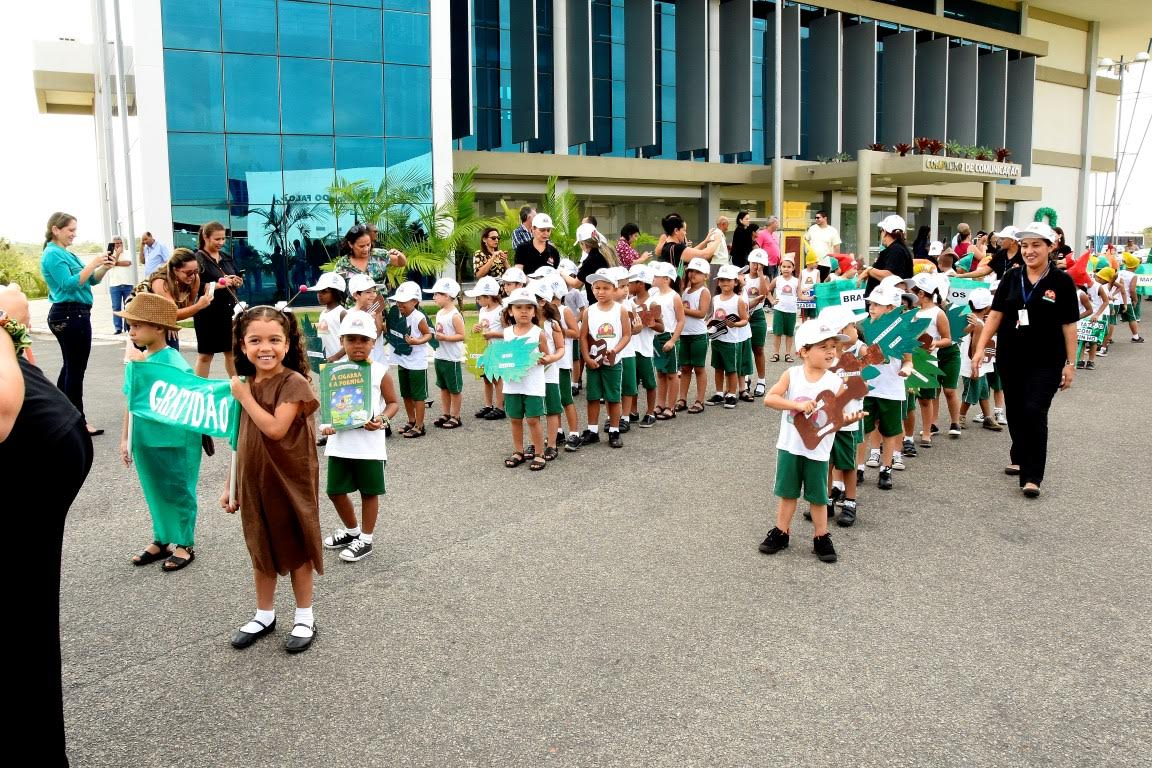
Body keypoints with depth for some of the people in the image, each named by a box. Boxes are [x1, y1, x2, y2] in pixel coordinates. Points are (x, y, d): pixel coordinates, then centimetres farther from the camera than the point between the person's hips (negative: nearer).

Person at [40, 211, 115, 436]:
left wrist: (104, 267, -4)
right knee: (76, 369, -7)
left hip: (68, 316, 10)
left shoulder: (66, 254, 16)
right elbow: (70, 284, -21)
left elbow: (92, 280, 14)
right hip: (72, 316, -10)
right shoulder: (53, 254, -12)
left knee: (70, 367, 17)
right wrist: (92, 264, -21)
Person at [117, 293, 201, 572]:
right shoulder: (136, 360, 2)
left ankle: (184, 544, 24)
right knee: (154, 492, 19)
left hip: (174, 442, -6)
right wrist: (125, 438, 14)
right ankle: (161, 540, 35)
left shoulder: (173, 363, -19)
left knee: (178, 492, 9)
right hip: (144, 440, 6)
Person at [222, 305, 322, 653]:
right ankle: (264, 615, 35)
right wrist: (233, 485, 11)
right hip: (254, 482, 6)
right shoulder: (247, 385, 4)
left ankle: (304, 617, 24)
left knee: (296, 547, 9)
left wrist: (245, 398, -19)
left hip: (289, 481, -6)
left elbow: (276, 429, -27)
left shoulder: (293, 383, -16)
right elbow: (242, 442, 11)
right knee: (261, 547, 18)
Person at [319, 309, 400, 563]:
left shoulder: (379, 372, -8)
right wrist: (326, 423, -9)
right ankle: (351, 530, 37)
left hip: (369, 444, -3)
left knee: (369, 491, 8)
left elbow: (393, 403, 0)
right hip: (339, 443, 4)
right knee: (335, 490, 13)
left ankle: (365, 540, 25)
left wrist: (381, 420, -18)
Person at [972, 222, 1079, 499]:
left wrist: (1071, 363, -4)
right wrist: (980, 348, -5)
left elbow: (1069, 325, -3)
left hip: (1045, 362, -4)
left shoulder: (1061, 282, -5)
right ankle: (1020, 458, 34)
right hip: (1010, 359, 4)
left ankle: (1032, 477, -5)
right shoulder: (1011, 279, 4)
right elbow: (995, 315, 4)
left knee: (1034, 413, -10)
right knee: (1015, 412, 14)